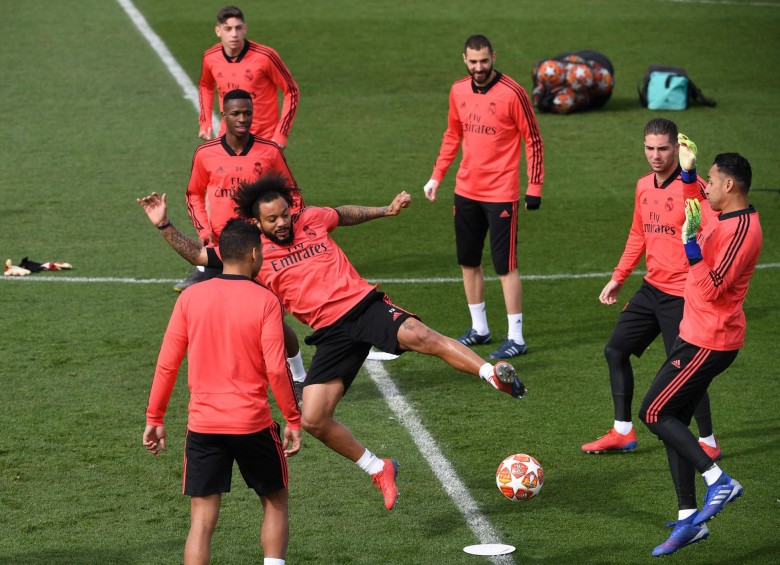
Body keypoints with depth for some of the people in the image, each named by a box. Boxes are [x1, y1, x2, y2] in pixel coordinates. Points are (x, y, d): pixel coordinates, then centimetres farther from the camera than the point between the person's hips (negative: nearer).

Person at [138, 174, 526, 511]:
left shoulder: (311, 219, 7)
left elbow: (344, 214, 29)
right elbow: (197, 255, 4)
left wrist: (386, 211, 29)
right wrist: (164, 226, -6)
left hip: (363, 305, -1)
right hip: (331, 334, 1)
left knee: (418, 335, -32)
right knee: (313, 420, -8)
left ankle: (493, 374, -33)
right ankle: (378, 470, 12)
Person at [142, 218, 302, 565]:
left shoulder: (191, 298, 1)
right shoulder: (265, 301, -7)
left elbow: (167, 364, 1)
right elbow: (276, 369, -12)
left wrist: (155, 418, 9)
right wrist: (293, 420, -3)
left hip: (203, 425, 2)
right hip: (253, 424, -2)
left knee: (202, 519, 4)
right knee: (275, 503, 18)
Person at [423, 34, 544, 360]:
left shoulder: (512, 94, -13)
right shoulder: (458, 91, 5)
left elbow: (533, 140, -8)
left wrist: (534, 187, -11)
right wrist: (436, 176, 14)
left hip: (501, 194, -6)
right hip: (466, 191, 6)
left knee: (505, 265, -5)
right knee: (468, 261, 13)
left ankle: (516, 338, 2)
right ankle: (479, 329, 26)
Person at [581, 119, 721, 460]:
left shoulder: (691, 188, -15)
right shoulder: (644, 186, 9)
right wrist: (618, 278, 18)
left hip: (682, 294, -8)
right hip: (652, 288, 8)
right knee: (615, 351, 10)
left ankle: (708, 442, 12)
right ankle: (623, 433, 21)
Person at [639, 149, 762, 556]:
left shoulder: (742, 230, -21)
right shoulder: (720, 216, 8)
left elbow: (712, 288, -28)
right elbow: (697, 208, 34)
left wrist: (690, 241, -28)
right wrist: (687, 172, 24)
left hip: (709, 342, -10)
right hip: (696, 335, 10)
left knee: (654, 413, -8)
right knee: (672, 419, 9)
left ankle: (718, 481, -7)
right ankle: (689, 519, 11)